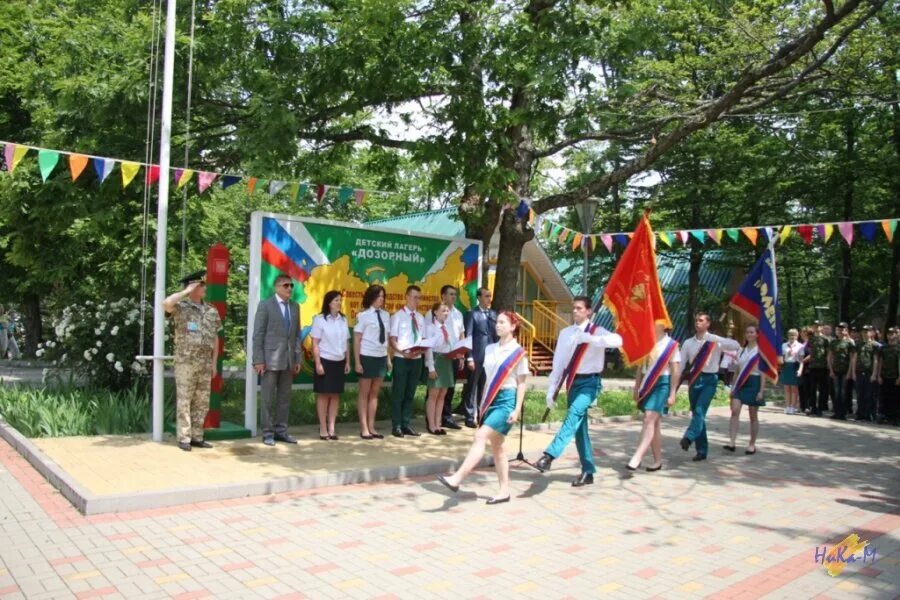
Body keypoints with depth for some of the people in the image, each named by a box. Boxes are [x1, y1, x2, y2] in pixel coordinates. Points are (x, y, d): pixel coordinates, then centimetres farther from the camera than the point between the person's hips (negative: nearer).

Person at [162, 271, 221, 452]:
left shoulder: (211, 311, 10)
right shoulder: (181, 307, -4)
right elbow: (166, 304, -29)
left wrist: (214, 363, 10)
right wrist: (186, 292, -17)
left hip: (205, 364, 5)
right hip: (186, 362, -5)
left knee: (202, 402, 8)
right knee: (184, 401, 0)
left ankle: (196, 437, 17)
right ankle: (184, 438, 7)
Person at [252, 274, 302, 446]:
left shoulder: (295, 307, 12)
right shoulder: (265, 305, -3)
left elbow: (297, 334, 12)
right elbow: (258, 334, -6)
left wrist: (297, 359, 8)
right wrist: (258, 360, -12)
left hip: (289, 360, 5)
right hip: (271, 359, -5)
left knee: (285, 397, 9)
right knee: (268, 398, 2)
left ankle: (281, 431, 18)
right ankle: (268, 433, 10)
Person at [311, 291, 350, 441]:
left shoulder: (343, 320, 8)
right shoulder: (320, 319, -6)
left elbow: (346, 343, 11)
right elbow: (315, 344, -8)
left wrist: (348, 362, 7)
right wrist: (318, 363, -13)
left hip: (339, 362, 5)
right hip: (325, 361, -5)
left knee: (335, 395, 7)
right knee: (323, 394, 2)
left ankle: (331, 428, 13)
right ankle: (323, 429, 9)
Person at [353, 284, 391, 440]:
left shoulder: (386, 315, 6)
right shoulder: (363, 316, -8)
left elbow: (386, 338, 11)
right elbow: (356, 340, -8)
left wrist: (389, 358, 9)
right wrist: (357, 362, -11)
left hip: (381, 357, 5)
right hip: (367, 357, -5)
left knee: (375, 393, 11)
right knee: (364, 393, 5)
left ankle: (371, 427, 19)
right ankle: (364, 428, 13)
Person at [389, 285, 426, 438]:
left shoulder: (421, 318, 10)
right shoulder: (397, 316, -4)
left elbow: (423, 339, 12)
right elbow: (392, 340, -8)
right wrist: (404, 352, -22)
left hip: (417, 359, 5)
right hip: (401, 359, -5)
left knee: (410, 393, 11)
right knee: (398, 393, 2)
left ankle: (406, 424, 19)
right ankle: (396, 426, 11)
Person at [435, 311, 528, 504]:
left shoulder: (518, 352, -5)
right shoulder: (489, 349, 12)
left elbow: (521, 383, -5)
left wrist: (517, 410, -11)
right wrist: (483, 403, 15)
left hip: (506, 399, -7)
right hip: (491, 399, 7)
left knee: (480, 436, -19)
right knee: (496, 445, 9)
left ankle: (457, 479, -23)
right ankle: (504, 491, 16)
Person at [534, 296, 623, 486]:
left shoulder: (597, 331, -7)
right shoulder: (565, 333, 6)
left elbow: (617, 340, -29)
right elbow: (558, 363, 6)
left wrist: (588, 338, -36)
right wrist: (551, 391, 2)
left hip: (589, 382, -5)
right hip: (572, 382, 5)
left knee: (574, 414, -27)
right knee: (579, 426, 8)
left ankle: (550, 455, -33)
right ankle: (588, 472, 18)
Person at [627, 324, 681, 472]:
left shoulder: (671, 344, -6)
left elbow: (676, 371, -6)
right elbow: (640, 367, 13)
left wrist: (672, 393, -10)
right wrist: (637, 388, 11)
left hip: (662, 383, -6)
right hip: (647, 384, 6)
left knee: (649, 419, -16)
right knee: (654, 423, 9)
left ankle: (637, 457, -20)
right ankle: (658, 460, 16)